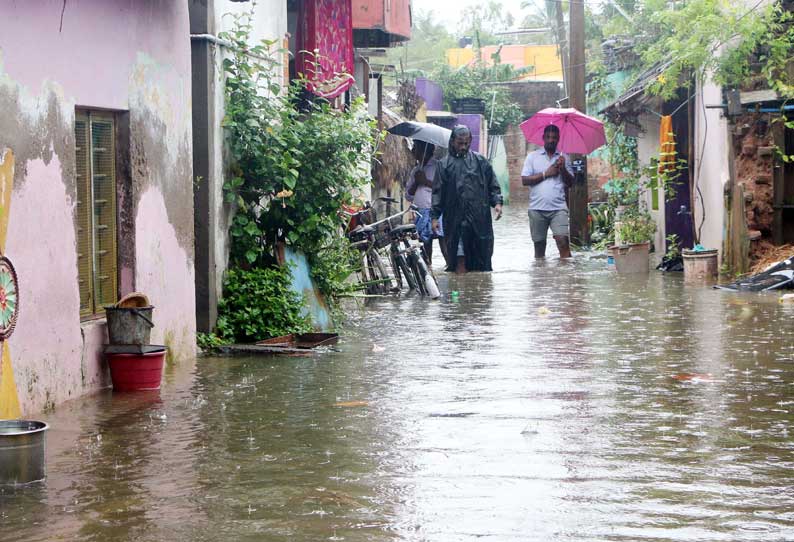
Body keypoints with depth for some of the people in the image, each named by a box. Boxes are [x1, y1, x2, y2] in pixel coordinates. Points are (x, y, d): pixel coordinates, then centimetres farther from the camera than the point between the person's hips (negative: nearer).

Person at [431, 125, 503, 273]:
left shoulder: (480, 161, 11)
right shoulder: (444, 165, 7)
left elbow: (493, 185, 14)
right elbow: (437, 193, 5)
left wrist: (497, 202, -3)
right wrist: (435, 216, -1)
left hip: (480, 218, 2)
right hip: (456, 220, -2)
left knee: (482, 259, 4)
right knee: (460, 260, -4)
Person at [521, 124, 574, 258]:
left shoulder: (563, 158, 12)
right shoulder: (532, 156, 8)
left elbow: (570, 183, 9)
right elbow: (524, 180, -1)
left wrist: (563, 169, -7)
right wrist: (546, 174, -6)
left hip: (558, 208, 0)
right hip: (537, 208, 0)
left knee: (563, 241, -15)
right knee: (539, 246, 5)